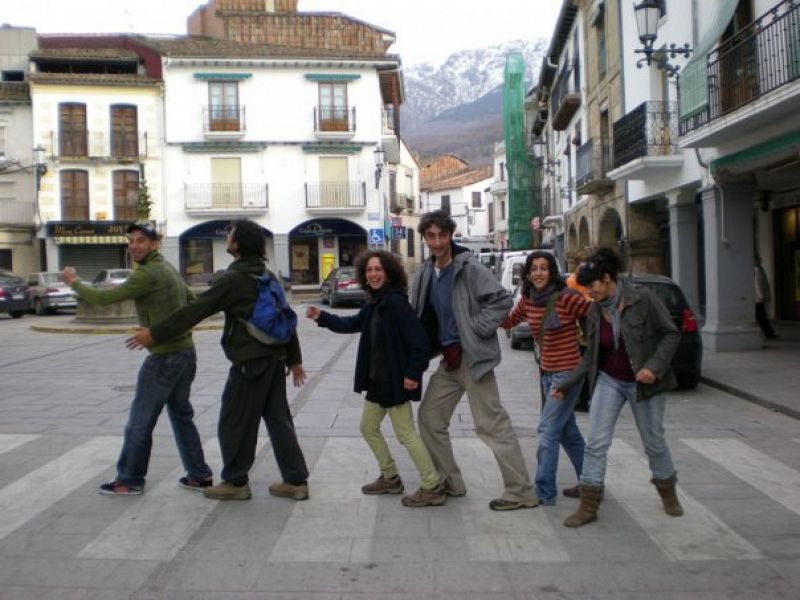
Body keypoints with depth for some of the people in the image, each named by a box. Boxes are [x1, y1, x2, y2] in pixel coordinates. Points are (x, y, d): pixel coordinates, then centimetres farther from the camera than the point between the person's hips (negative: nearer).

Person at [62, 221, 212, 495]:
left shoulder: (148, 273, -16)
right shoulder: (168, 268, 12)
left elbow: (103, 298, -15)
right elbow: (192, 302, 23)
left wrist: (73, 282, -1)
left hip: (164, 357, -9)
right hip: (186, 352, 9)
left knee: (140, 420, 3)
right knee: (181, 415, 16)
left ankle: (129, 480, 15)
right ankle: (199, 475, 20)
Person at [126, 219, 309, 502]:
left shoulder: (233, 279, -13)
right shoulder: (269, 276, 12)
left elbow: (195, 311, -14)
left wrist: (155, 333, -9)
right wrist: (294, 359, 20)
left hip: (250, 362, -8)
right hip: (275, 359, 8)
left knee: (234, 423, 5)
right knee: (278, 420, 12)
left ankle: (235, 482, 16)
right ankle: (296, 481, 15)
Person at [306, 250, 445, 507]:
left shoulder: (396, 302, -19)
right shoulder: (374, 304, 9)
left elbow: (418, 339, -23)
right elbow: (352, 324, 23)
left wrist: (413, 373, -23)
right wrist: (321, 317, 14)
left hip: (396, 380, -10)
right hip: (378, 379, 10)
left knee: (405, 434, -4)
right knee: (368, 427, 19)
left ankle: (433, 488, 7)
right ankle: (390, 478, 33)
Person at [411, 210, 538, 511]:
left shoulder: (470, 268, -13)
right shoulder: (424, 275, 9)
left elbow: (503, 300, -16)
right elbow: (421, 316, 20)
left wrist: (477, 330, -15)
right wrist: (428, 347, 9)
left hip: (472, 357, -8)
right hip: (448, 358, 8)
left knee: (492, 424, -5)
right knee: (429, 416, 12)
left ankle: (521, 492, 5)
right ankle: (450, 482, 26)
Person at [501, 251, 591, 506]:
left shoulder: (566, 298, -18)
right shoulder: (527, 300, 2)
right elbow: (508, 321, 16)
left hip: (567, 372, -7)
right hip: (547, 372, 7)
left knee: (547, 430, -9)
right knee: (567, 431, 16)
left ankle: (544, 492, 0)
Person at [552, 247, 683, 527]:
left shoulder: (643, 299, -15)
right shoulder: (594, 312, -1)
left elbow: (671, 334, -10)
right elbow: (590, 356, 7)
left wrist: (655, 366, -22)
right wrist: (566, 384, 4)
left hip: (642, 382, -3)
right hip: (608, 381, 3)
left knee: (654, 442, 12)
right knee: (596, 443, -5)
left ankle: (668, 493, 38)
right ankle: (589, 506, 3)